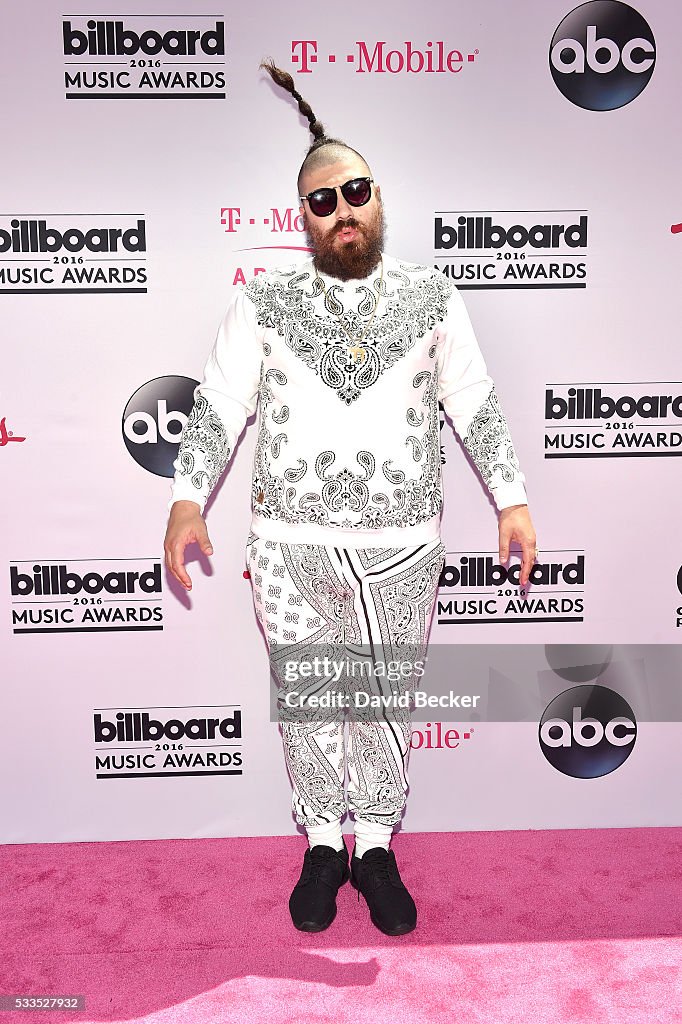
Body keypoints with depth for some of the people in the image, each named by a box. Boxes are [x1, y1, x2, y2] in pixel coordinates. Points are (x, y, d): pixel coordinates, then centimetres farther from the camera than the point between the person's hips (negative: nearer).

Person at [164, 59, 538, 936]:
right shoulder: (264, 302, 3)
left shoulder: (431, 295, 5)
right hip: (288, 544, 0)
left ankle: (375, 847, 31)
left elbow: (475, 404, 6)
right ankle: (323, 843, 32)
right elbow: (217, 406, 1)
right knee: (306, 700, 11)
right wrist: (187, 501, -9)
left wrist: (512, 500, 3)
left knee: (388, 702, 10)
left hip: (400, 544, 1)